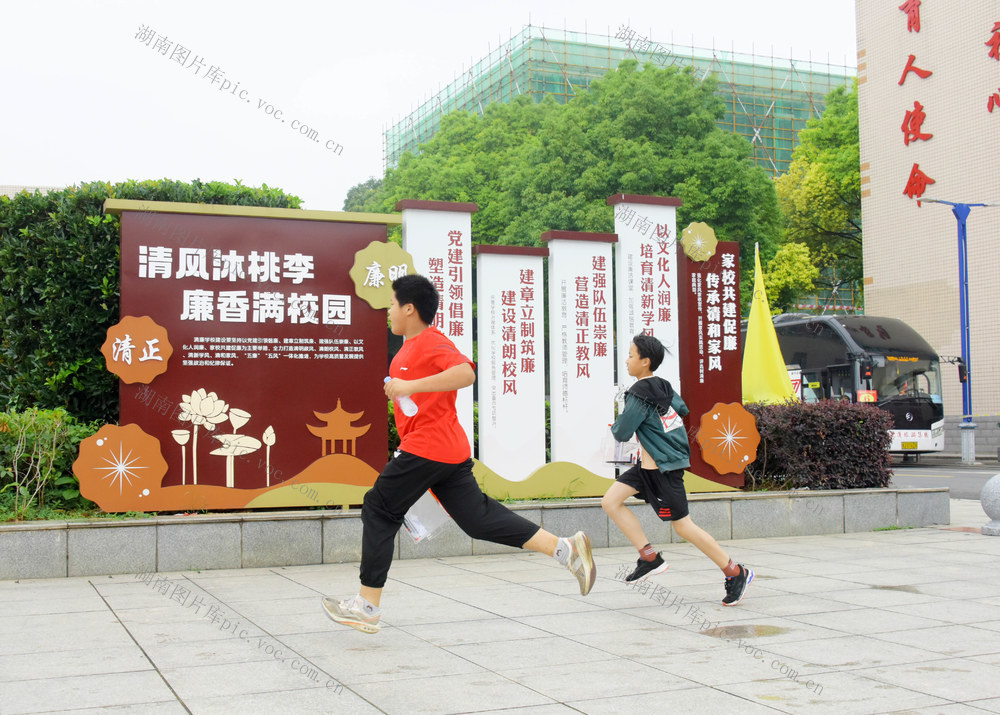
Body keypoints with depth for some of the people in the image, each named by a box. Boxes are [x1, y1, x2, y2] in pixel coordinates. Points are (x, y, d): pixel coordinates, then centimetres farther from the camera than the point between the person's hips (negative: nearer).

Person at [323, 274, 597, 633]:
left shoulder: (431, 342, -11)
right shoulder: (411, 347, 20)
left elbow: (465, 373, -29)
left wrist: (410, 386, -30)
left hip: (427, 450, -10)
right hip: (451, 451, 10)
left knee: (378, 510, 0)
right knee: (479, 518, 8)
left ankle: (367, 607, 6)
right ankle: (565, 548, 3)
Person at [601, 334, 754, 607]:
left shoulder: (640, 394, -20)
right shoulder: (662, 386, 7)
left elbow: (622, 433, -17)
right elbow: (682, 409, 24)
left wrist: (615, 425, 5)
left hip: (663, 469, -10)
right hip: (649, 465, 10)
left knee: (683, 526, -2)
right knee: (611, 501, 4)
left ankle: (736, 573, 9)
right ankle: (650, 557, 4)